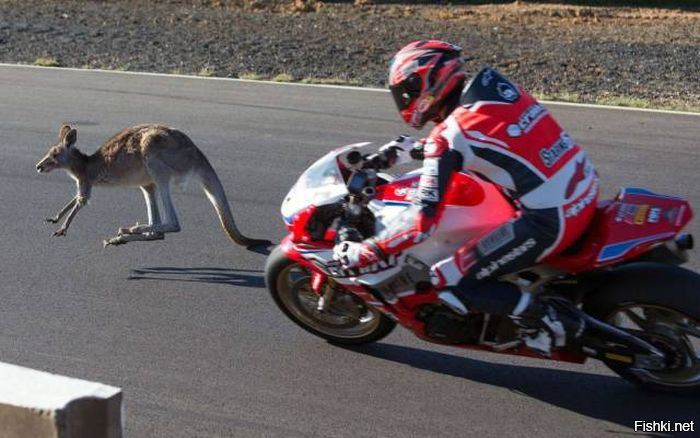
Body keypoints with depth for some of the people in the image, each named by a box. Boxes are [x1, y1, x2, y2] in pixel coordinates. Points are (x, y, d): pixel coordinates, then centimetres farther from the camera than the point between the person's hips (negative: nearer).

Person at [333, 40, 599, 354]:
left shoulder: (448, 134, -13)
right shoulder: (496, 88, 9)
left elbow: (422, 221, -17)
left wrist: (364, 252, -7)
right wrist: (415, 148, 33)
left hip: (549, 222, -8)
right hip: (586, 191, 9)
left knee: (449, 284, 0)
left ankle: (552, 323, 3)